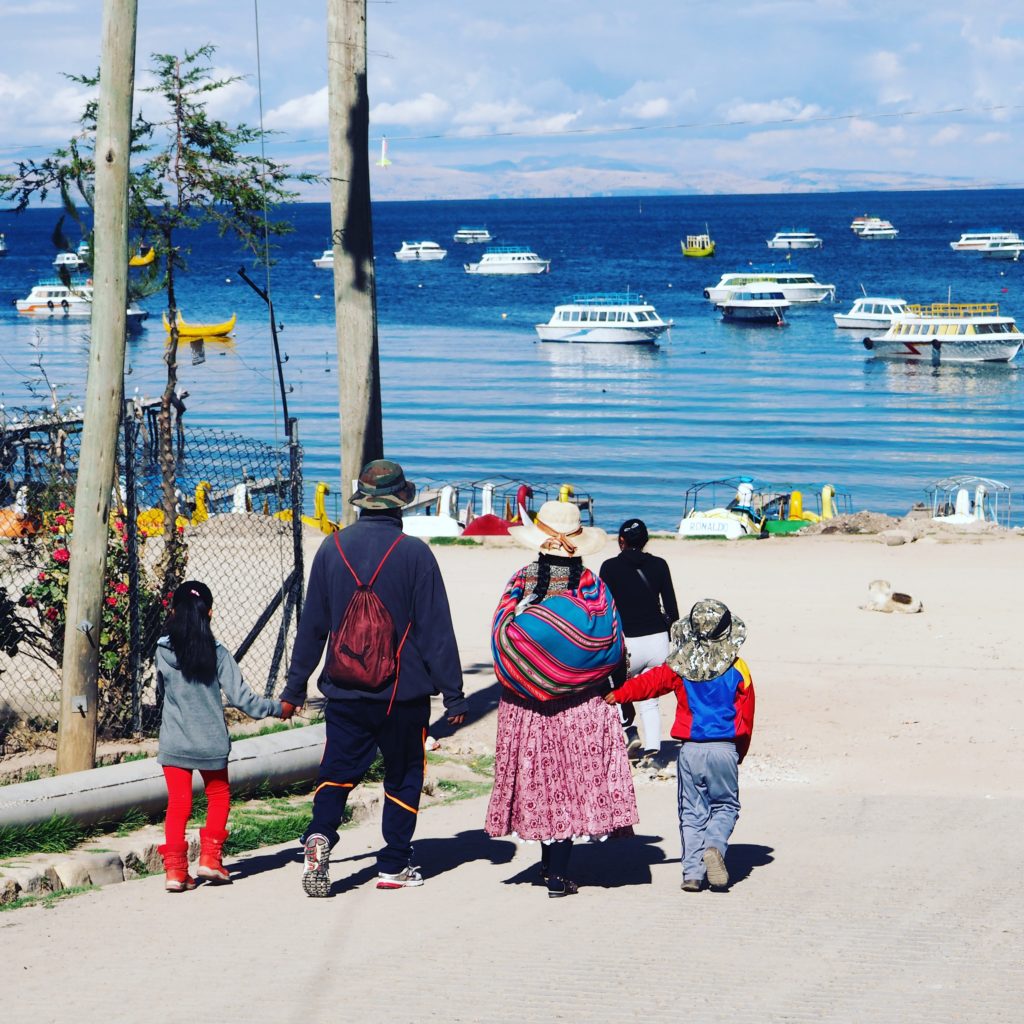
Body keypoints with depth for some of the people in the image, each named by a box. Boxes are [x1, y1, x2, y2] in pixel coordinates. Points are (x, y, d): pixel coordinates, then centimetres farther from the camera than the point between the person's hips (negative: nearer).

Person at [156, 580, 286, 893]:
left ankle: (175, 869, 0)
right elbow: (241, 698, -8)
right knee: (219, 796, 19)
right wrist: (278, 709, 5)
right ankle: (210, 858, 13)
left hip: (174, 743, 1)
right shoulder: (217, 654, -10)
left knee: (178, 803, 7)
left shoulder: (163, 652, -6)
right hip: (211, 743, -1)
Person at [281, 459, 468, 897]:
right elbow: (437, 630, -8)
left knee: (337, 772, 8)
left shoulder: (332, 549, 0)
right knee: (403, 777, 12)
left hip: (345, 691, 2)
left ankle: (320, 834, -18)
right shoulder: (413, 553, -10)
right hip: (405, 692, -2)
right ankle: (394, 865, 14)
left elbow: (311, 625, 6)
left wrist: (295, 687, 15)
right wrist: (453, 694, -2)